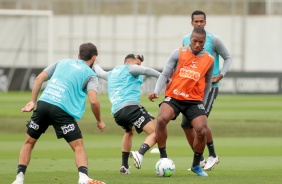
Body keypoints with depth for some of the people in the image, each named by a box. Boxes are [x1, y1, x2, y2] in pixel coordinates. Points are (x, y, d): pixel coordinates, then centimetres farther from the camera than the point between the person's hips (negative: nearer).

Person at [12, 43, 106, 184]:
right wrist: (99, 121, 10)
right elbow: (94, 101, -4)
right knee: (78, 146, 3)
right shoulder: (91, 75, 11)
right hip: (62, 110, -3)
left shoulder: (62, 62, 24)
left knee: (29, 142, 18)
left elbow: (39, 78, 16)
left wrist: (33, 101, 18)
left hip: (43, 104, 3)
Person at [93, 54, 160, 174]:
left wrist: (94, 63, 74)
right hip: (130, 107, -8)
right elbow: (146, 70, -10)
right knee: (156, 132, -16)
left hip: (116, 113, 8)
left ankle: (124, 166, 30)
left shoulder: (111, 73, 32)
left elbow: (100, 72, 54)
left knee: (129, 131, 37)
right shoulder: (129, 68, 10)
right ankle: (140, 154, -40)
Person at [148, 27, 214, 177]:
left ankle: (196, 165, 10)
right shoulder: (178, 53, -2)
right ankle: (163, 159, -15)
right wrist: (156, 91, -14)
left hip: (194, 100, 1)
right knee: (161, 120, -30)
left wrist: (203, 104, 17)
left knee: (201, 131, -17)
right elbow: (165, 74, 0)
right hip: (174, 97, -1)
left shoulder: (209, 60, 3)